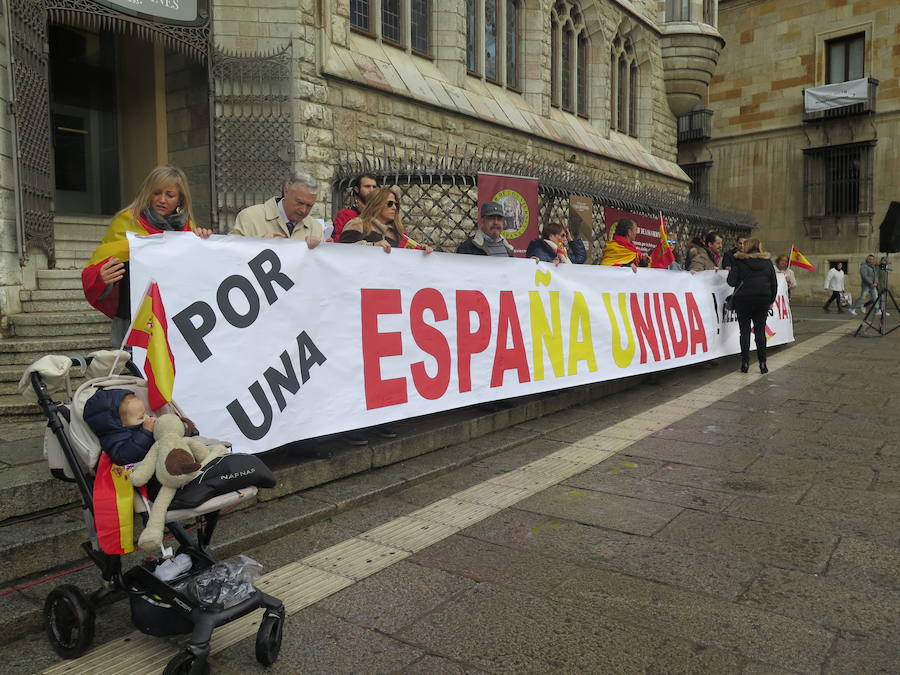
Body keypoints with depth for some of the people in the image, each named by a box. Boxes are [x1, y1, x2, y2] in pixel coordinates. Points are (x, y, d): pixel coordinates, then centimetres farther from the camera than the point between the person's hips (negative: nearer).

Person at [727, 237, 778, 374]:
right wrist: (771, 300, 16)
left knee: (745, 331, 3)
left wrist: (731, 271, 10)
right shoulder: (767, 262, 7)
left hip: (744, 299, -3)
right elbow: (774, 283, 8)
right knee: (760, 331, 6)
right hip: (763, 299, 3)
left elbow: (731, 282, -10)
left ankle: (745, 363, 3)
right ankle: (762, 364, 5)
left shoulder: (739, 261, -4)